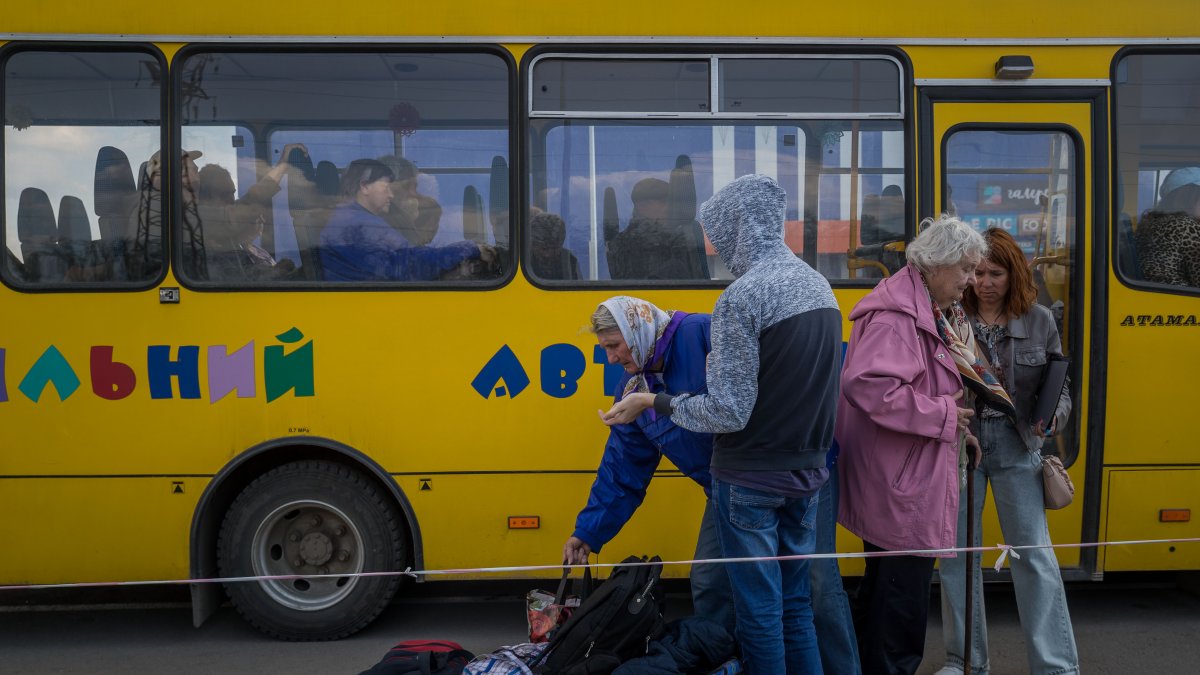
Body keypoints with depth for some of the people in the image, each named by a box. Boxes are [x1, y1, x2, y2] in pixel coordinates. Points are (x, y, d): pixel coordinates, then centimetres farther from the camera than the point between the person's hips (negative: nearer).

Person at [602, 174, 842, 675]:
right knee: (795, 604, 17)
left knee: (760, 611, 4)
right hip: (806, 473, 8)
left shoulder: (741, 296, -19)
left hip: (751, 482, -7)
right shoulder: (818, 285, 7)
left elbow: (728, 412, -21)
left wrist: (654, 403, -9)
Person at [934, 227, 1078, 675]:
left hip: (1016, 446, 0)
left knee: (1034, 553, 2)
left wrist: (1053, 415, -13)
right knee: (957, 551, 9)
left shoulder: (1039, 321, 1)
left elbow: (1058, 387, 7)